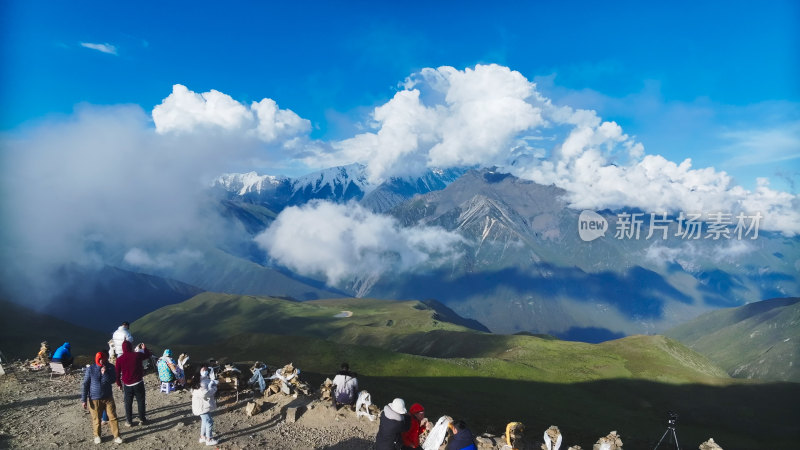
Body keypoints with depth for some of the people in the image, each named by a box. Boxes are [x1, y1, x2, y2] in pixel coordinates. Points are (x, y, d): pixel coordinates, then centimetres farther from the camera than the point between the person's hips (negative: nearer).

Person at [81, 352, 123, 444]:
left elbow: (112, 380, -11)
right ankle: (97, 436, 32)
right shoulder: (90, 369, -9)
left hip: (108, 397, 1)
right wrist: (84, 399, -5)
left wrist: (105, 373, -25)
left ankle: (116, 436, 11)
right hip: (94, 399, -1)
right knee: (96, 419, 11)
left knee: (113, 417, 2)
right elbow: (85, 384, -5)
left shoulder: (110, 367, -5)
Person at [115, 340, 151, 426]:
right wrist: (144, 348, 29)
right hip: (138, 383, -1)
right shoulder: (137, 355, -10)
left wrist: (119, 384, 14)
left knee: (128, 403, 12)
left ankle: (129, 421, 18)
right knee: (141, 402, 11)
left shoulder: (119, 359, -7)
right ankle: (142, 419, 18)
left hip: (127, 385, 1)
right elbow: (148, 355, 11)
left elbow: (117, 373, 1)